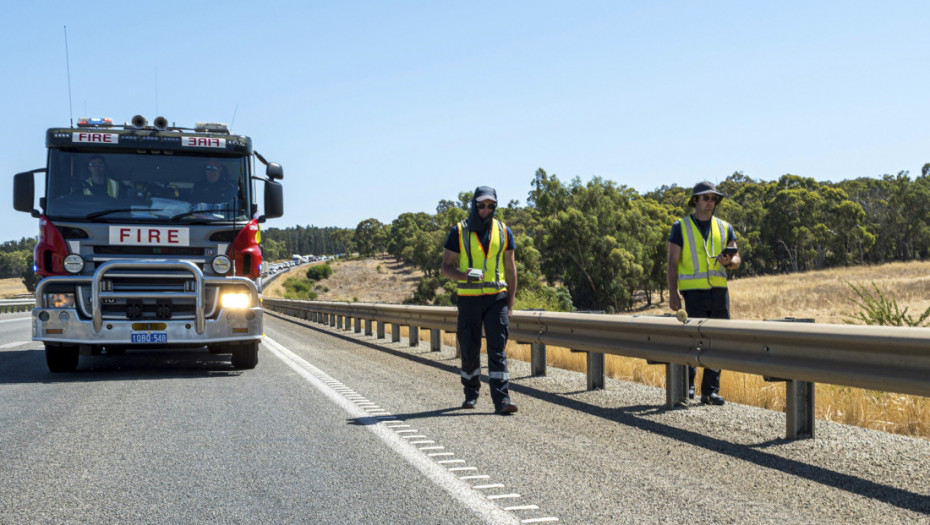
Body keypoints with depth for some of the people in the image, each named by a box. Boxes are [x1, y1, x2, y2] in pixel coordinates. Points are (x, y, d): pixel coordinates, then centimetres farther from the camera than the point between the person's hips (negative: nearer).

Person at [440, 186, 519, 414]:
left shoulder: (503, 232, 5)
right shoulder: (459, 232, -1)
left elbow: (510, 269, 10)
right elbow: (446, 267, 0)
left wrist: (510, 304, 5)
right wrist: (463, 275, -22)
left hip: (496, 298, 1)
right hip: (469, 299, 0)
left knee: (497, 350, -8)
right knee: (469, 350, 8)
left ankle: (502, 400, -12)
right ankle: (471, 394, 28)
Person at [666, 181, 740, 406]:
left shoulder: (724, 228, 14)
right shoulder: (681, 227, 4)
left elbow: (736, 259, 8)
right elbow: (672, 262, 0)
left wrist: (729, 262, -16)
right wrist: (672, 293, -9)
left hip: (719, 291, 4)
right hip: (693, 292, -4)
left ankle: (710, 391, 9)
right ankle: (687, 384, 10)